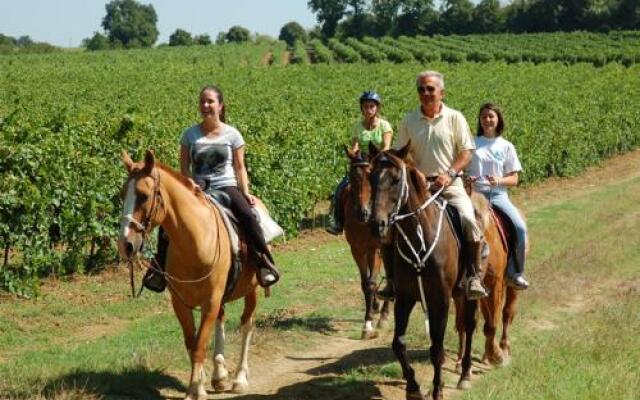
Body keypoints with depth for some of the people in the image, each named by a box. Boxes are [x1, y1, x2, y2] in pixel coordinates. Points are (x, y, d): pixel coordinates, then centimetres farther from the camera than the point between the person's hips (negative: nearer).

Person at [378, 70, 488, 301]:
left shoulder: (455, 118, 3)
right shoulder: (409, 121, 8)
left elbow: (466, 153, 1)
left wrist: (449, 173, -15)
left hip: (450, 184, -2)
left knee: (468, 220, -27)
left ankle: (473, 277, -17)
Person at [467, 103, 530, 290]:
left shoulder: (506, 146, 11)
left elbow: (513, 179, 9)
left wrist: (499, 181, -11)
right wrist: (466, 178, -11)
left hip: (498, 195, 1)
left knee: (520, 227, -22)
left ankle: (516, 273, -5)